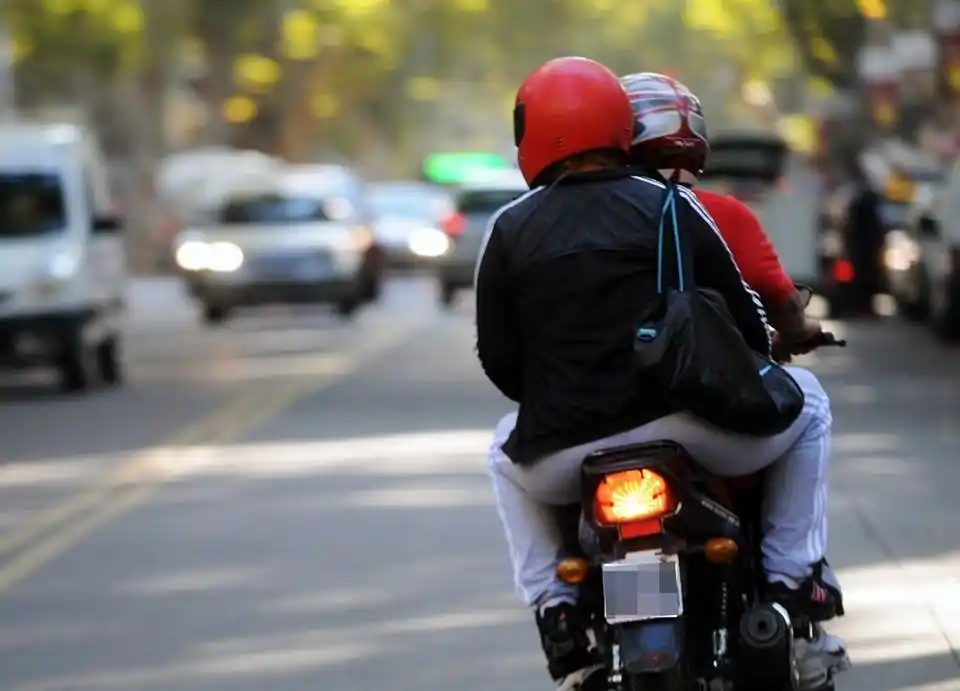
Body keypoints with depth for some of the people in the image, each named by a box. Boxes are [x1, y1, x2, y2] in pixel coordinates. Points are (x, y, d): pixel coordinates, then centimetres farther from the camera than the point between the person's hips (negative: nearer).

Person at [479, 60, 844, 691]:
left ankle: (556, 614, 19)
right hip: (692, 432, -1)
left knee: (506, 454, 38)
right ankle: (790, 581, 15)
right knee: (807, 403, 26)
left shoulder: (510, 231, 6)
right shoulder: (672, 207, 4)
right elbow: (745, 318, 7)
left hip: (565, 460, 1)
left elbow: (498, 358, 7)